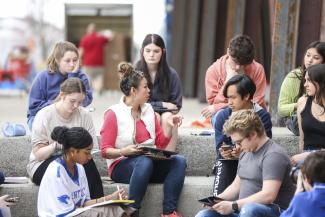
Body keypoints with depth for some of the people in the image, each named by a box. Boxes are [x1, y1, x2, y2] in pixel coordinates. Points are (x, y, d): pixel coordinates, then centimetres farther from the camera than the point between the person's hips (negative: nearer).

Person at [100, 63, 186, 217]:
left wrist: (173, 127, 3)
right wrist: (124, 151, -24)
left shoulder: (149, 110, 16)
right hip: (121, 166, -5)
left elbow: (163, 145, 16)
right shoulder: (114, 113, -1)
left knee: (179, 160, -22)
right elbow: (105, 151, -6)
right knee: (144, 161, -38)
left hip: (150, 162, 6)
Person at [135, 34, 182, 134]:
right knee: (154, 116, -30)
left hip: (166, 113, 1)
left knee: (167, 117, -30)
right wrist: (162, 105, -14)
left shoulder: (171, 74, -6)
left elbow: (176, 105, 2)